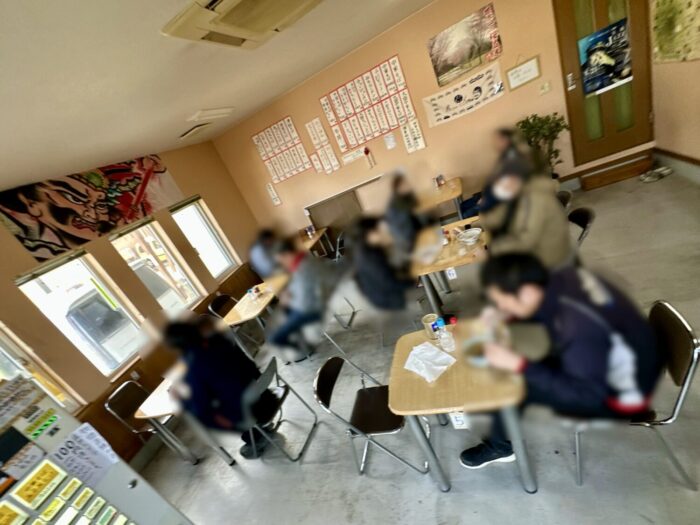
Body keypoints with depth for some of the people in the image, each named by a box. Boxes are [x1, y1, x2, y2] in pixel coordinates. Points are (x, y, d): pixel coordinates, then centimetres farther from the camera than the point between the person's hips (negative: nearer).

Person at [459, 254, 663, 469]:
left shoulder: (581, 330, -39)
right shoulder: (561, 281, -17)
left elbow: (585, 395, -27)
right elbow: (543, 310, 4)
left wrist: (517, 365, -33)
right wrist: (503, 316, -12)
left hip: (625, 392, -7)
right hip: (615, 360, 8)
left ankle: (500, 447, 14)